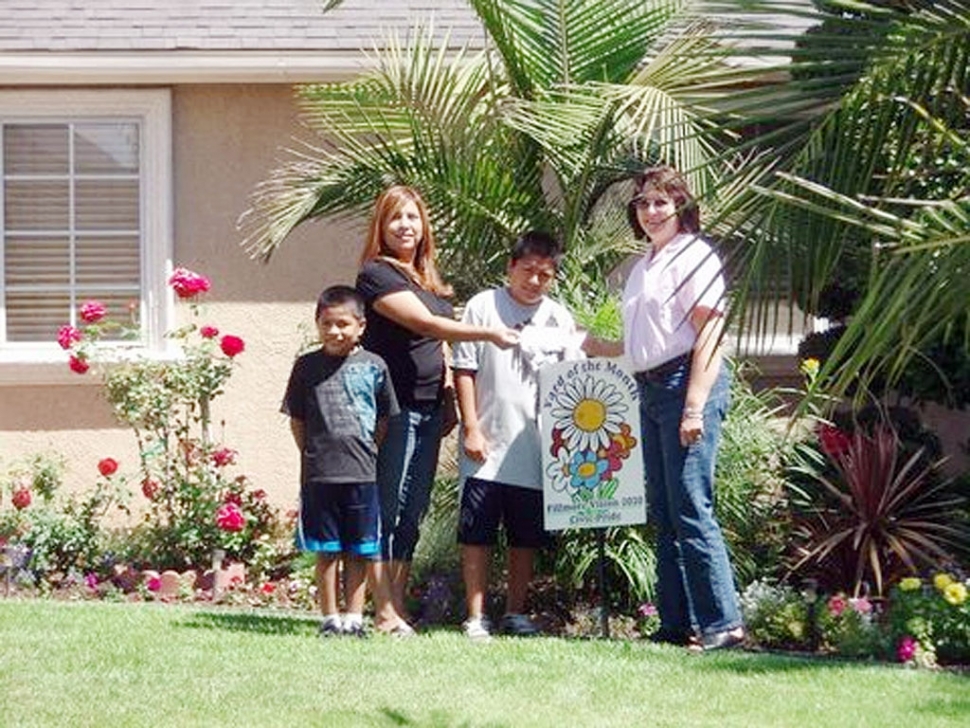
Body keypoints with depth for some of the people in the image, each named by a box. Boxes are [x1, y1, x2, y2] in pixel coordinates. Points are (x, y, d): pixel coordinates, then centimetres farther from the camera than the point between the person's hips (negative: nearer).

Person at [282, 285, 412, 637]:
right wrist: (314, 455, 4)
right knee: (327, 551, 6)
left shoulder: (373, 366, 4)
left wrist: (366, 450, 5)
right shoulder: (307, 367, 4)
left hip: (362, 472, 0)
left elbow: (385, 418, 11)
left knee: (362, 550, 4)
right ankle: (330, 618, 12)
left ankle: (354, 617, 12)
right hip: (319, 474, 0)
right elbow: (296, 419, 9)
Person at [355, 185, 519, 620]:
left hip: (427, 408, 8)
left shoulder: (428, 278, 19)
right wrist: (488, 334, -23)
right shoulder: (377, 274, -8)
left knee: (413, 513, 8)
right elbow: (425, 323, -18)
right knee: (390, 510, -7)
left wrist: (448, 399, 15)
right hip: (392, 408, -8)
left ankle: (398, 608, 11)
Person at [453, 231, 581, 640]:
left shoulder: (559, 319, 9)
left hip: (535, 449, 3)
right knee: (477, 534, -2)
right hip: (488, 449, -3)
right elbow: (464, 371, 0)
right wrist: (471, 428, -7)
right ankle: (476, 618, 4)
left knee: (526, 537, 8)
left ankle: (516, 614, 19)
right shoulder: (483, 307, 1)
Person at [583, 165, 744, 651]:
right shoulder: (643, 266, 19)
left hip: (686, 383, -9)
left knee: (690, 509, -13)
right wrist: (605, 349, 30)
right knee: (663, 513, 9)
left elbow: (709, 336, -14)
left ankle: (722, 623, -12)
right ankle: (676, 624, 12)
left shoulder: (694, 257, -7)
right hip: (651, 391, 9)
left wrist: (695, 407, -20)